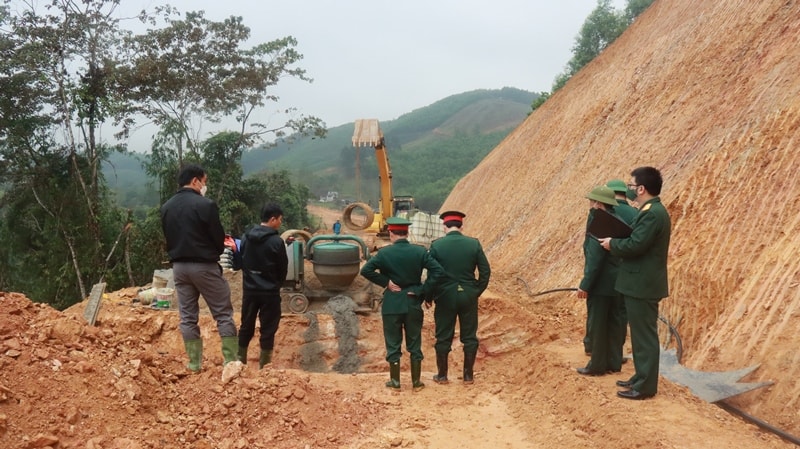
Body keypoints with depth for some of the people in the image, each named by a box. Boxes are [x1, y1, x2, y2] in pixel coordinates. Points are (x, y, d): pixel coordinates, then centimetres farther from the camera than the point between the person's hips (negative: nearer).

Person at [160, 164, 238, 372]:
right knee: (223, 314, 3)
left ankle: (194, 363, 13)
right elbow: (219, 239, -10)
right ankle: (231, 361, 2)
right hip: (204, 266, -6)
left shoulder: (166, 207, 6)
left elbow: (167, 238, 12)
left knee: (187, 317, 11)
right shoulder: (205, 205, -14)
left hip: (179, 266, 6)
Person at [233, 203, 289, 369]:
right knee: (268, 329, 4)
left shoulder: (246, 237, 0)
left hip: (249, 290, 5)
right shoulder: (277, 241, -15)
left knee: (246, 327, 15)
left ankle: (240, 361, 22)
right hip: (269, 292, -5)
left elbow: (239, 264, 7)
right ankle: (264, 365, 9)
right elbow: (283, 269, -5)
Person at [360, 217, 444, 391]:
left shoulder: (385, 252, -9)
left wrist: (386, 282, -7)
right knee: (414, 344, 12)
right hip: (413, 304, 2)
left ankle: (395, 381, 17)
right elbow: (438, 271, -12)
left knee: (393, 344, 10)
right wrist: (422, 291, -7)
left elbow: (365, 270, -15)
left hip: (391, 304, -2)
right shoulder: (420, 251, -5)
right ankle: (416, 382, 18)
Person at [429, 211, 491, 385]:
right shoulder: (474, 244, -3)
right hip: (468, 296, 1)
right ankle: (468, 375, 18)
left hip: (445, 296, -1)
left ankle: (442, 375, 19)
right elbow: (485, 271, -2)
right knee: (469, 336, 12)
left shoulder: (436, 245, -7)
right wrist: (477, 291, 10)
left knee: (443, 337, 10)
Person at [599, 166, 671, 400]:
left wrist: (612, 244, -9)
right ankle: (641, 377, 28)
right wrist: (616, 242, 4)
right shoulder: (653, 211, 13)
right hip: (642, 282, 11)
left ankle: (646, 385, 6)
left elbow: (634, 245, -26)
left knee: (644, 335, -2)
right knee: (641, 334, 18)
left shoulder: (652, 214, -20)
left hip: (643, 284, -11)